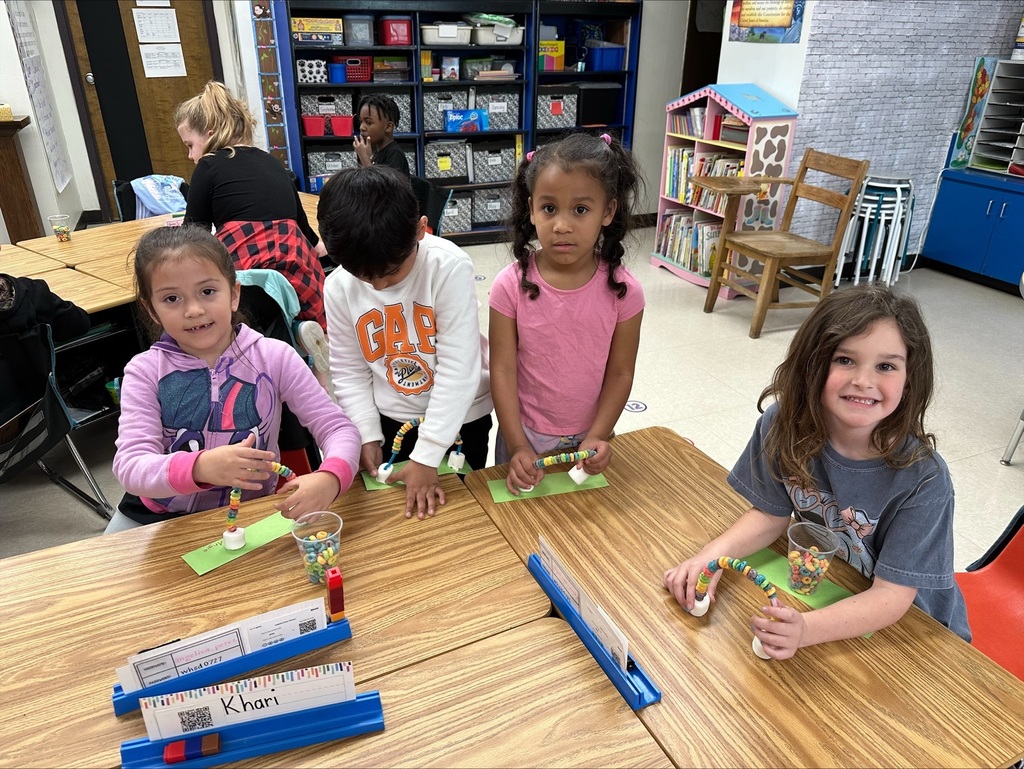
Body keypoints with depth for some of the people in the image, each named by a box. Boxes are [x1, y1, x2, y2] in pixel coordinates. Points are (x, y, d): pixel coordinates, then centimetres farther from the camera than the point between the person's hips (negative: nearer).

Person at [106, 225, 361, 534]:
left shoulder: (275, 357, -9)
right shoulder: (145, 371, -8)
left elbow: (339, 428, -11)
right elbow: (130, 467, -19)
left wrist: (329, 479, -34)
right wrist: (200, 467, -41)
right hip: (160, 518, 1)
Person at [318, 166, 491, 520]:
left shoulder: (449, 267, -25)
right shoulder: (339, 286, -13)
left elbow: (459, 368, -25)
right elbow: (349, 371, 0)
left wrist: (427, 456, -24)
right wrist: (367, 435, -7)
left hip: (460, 418, -2)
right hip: (390, 421, 3)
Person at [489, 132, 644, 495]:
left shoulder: (622, 290, -15)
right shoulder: (511, 285, -16)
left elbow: (620, 374, -7)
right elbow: (503, 370, -14)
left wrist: (597, 437, -15)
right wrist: (517, 445, -17)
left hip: (589, 439, 1)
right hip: (525, 436, 0)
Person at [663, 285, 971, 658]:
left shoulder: (923, 478, -26)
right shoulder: (784, 424, -19)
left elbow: (892, 594, -23)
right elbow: (771, 514, -5)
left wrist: (806, 629, -40)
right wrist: (715, 553, -23)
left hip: (911, 628, -3)